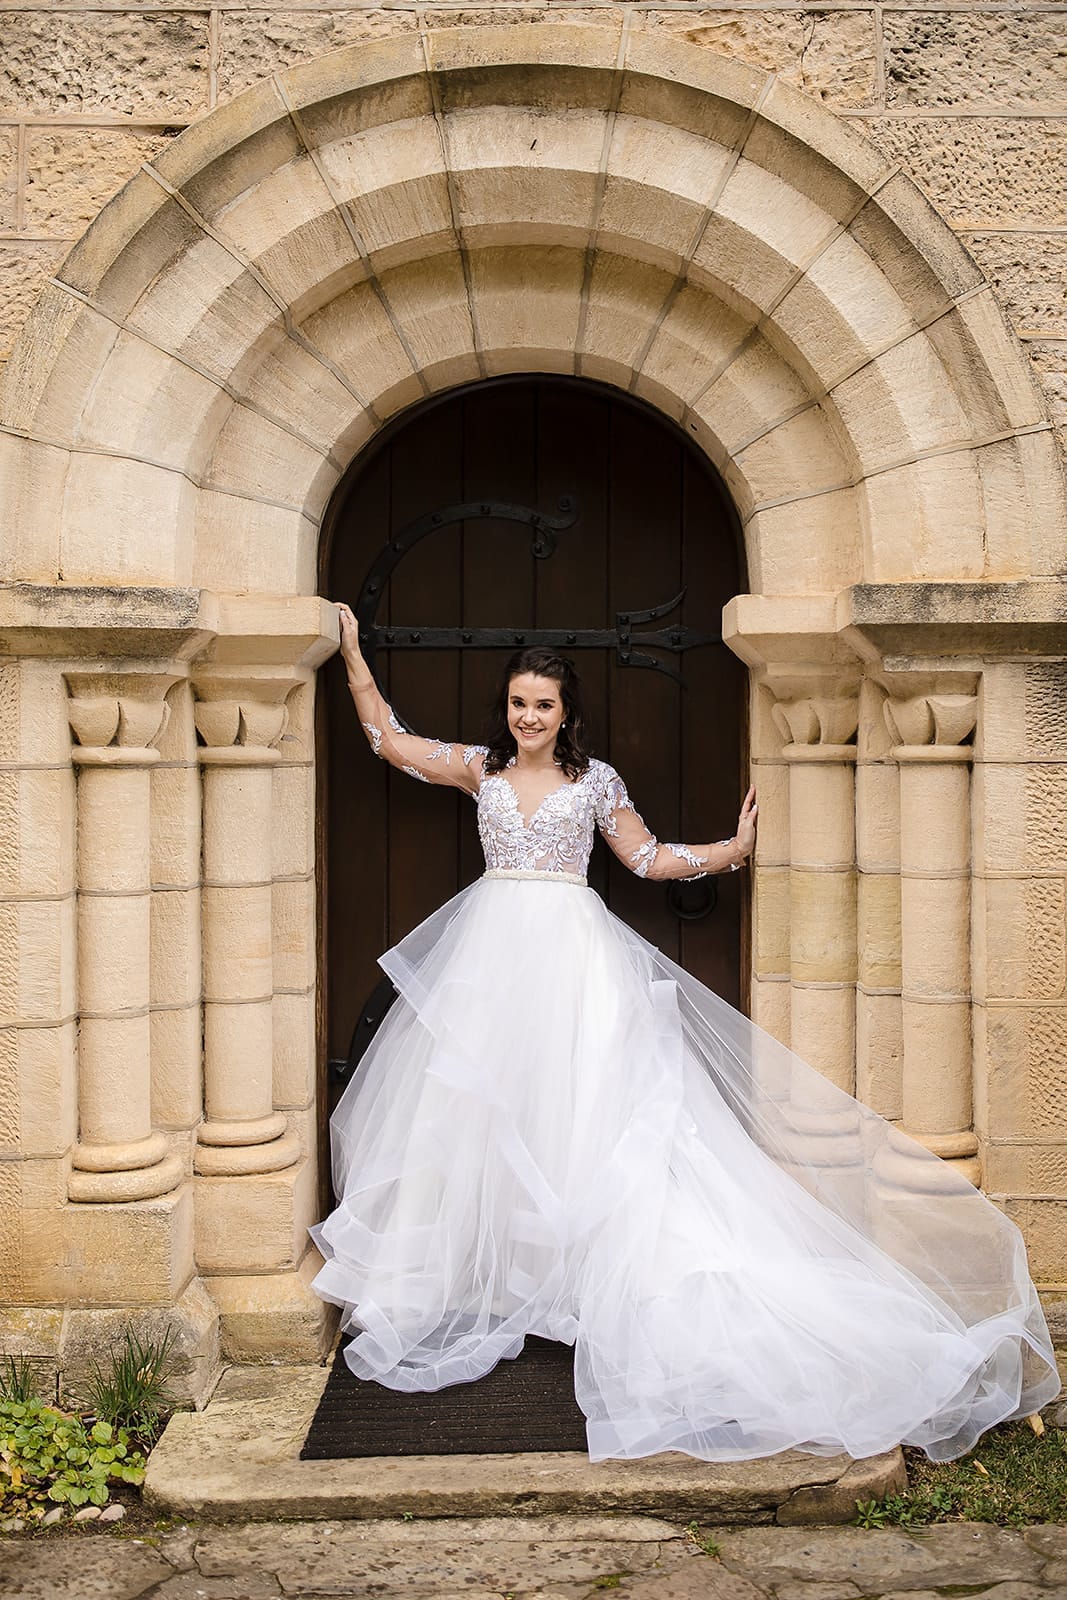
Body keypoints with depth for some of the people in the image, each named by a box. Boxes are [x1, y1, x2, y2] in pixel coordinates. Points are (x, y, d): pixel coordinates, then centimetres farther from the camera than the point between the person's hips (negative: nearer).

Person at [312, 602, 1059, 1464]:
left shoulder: (594, 778, 4)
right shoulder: (480, 767, 9)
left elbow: (651, 858, 10)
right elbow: (391, 740, 13)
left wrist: (735, 847, 3)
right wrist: (354, 654, 12)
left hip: (572, 954, -2)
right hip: (492, 952, 3)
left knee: (585, 1102, -8)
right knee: (480, 1101, 2)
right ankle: (478, 1272, 12)